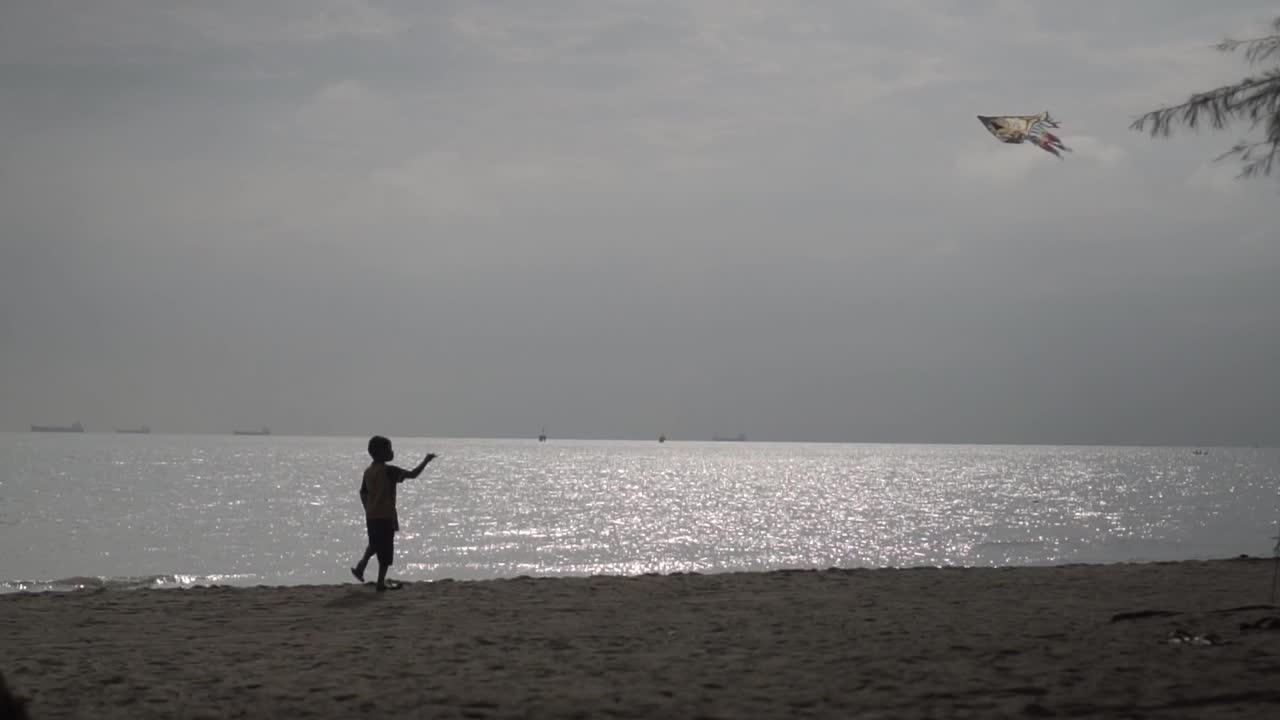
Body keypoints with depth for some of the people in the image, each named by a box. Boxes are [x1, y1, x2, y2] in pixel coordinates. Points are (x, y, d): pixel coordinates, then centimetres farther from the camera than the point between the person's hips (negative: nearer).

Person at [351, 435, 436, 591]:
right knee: (386, 552, 1)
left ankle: (361, 566, 16)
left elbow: (363, 494, 13)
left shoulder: (368, 471, 6)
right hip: (386, 517, -7)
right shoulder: (389, 471, -15)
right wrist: (426, 460, -5)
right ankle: (381, 583, 2)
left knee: (375, 544, 28)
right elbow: (413, 474, -17)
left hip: (370, 517, 7)